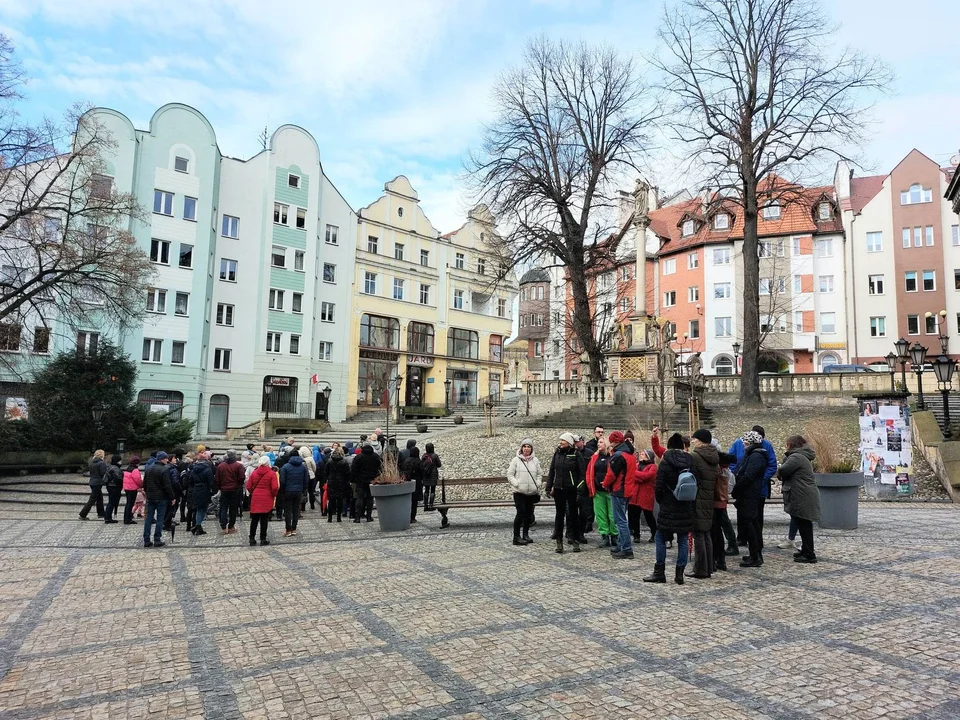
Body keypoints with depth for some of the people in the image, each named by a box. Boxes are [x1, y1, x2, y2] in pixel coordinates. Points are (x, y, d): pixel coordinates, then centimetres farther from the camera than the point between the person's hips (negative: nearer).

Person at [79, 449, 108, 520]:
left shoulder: (92, 462, 8)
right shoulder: (102, 463, -15)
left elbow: (91, 472, 13)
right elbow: (103, 474, -17)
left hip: (92, 482, 8)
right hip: (98, 483, -8)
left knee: (100, 497, 18)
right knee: (92, 500, -3)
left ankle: (101, 513, 26)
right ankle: (82, 515, -3)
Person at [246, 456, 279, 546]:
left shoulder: (254, 473, 3)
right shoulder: (272, 473, -8)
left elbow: (248, 487, 2)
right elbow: (275, 487, -14)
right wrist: (274, 495, 3)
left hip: (255, 499, 3)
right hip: (267, 499, -3)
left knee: (254, 519, 11)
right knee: (264, 520, 4)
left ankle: (252, 539, 14)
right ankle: (263, 539, 8)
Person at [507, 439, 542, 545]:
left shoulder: (535, 460, 8)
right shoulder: (516, 460, -2)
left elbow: (539, 474, 16)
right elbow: (509, 474, -1)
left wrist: (537, 484, 1)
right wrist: (516, 484, -12)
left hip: (532, 492, 4)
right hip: (519, 492, -4)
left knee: (529, 513, 9)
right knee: (521, 513, -10)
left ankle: (525, 534, 24)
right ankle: (516, 536, -2)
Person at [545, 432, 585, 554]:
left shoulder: (576, 454, -5)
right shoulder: (557, 454, 7)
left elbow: (582, 472, -6)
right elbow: (551, 471, 12)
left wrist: (579, 488, -12)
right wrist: (549, 487, 8)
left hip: (572, 489, -4)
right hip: (558, 489, 4)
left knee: (573, 514, 5)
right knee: (560, 514, 9)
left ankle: (575, 540, 15)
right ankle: (559, 541, 15)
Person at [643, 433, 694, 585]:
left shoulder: (665, 463, -11)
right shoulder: (690, 462, 2)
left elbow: (658, 487, -10)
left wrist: (660, 501, 7)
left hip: (668, 507, -4)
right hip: (686, 508, 4)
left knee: (660, 538, 7)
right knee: (682, 540, 10)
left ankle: (659, 572, 9)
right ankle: (679, 574, 10)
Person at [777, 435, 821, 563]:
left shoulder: (796, 457, -14)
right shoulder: (804, 457, 19)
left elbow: (782, 470, -20)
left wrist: (779, 473, 0)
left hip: (802, 498, -10)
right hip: (807, 496, 10)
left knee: (804, 525, -4)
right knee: (804, 525, 17)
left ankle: (809, 555, 2)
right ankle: (806, 550, 27)